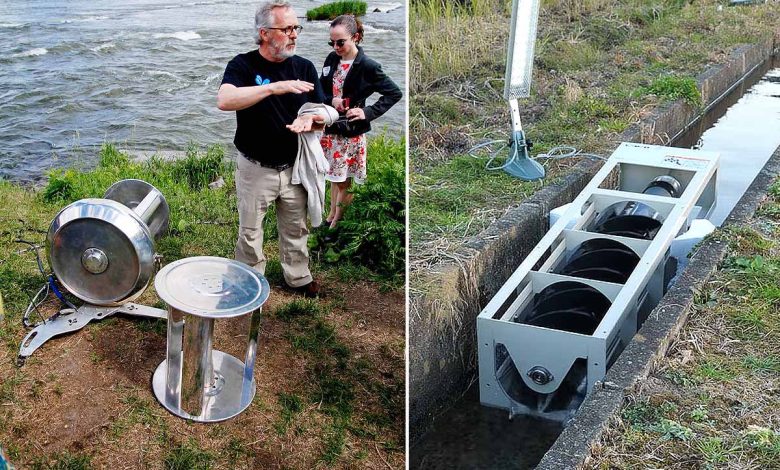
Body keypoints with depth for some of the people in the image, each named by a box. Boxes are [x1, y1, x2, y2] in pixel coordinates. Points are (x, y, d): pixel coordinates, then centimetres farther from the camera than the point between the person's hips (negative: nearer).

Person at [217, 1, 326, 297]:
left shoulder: (304, 67, 1)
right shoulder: (243, 65, -11)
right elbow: (224, 100, -31)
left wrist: (311, 119, -21)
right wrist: (274, 87, -39)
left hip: (295, 167, 3)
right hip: (255, 169, -3)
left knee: (296, 229, 17)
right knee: (250, 232, 11)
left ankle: (298, 277, 36)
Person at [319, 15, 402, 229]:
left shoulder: (367, 66, -17)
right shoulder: (332, 59, 0)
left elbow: (395, 93, -13)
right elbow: (321, 90, 10)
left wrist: (368, 112, -20)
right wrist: (330, 101, -13)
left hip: (351, 132, -6)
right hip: (331, 128, 6)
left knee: (344, 181, 4)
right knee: (334, 176, 19)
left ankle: (337, 223, 16)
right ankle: (332, 214, 35)